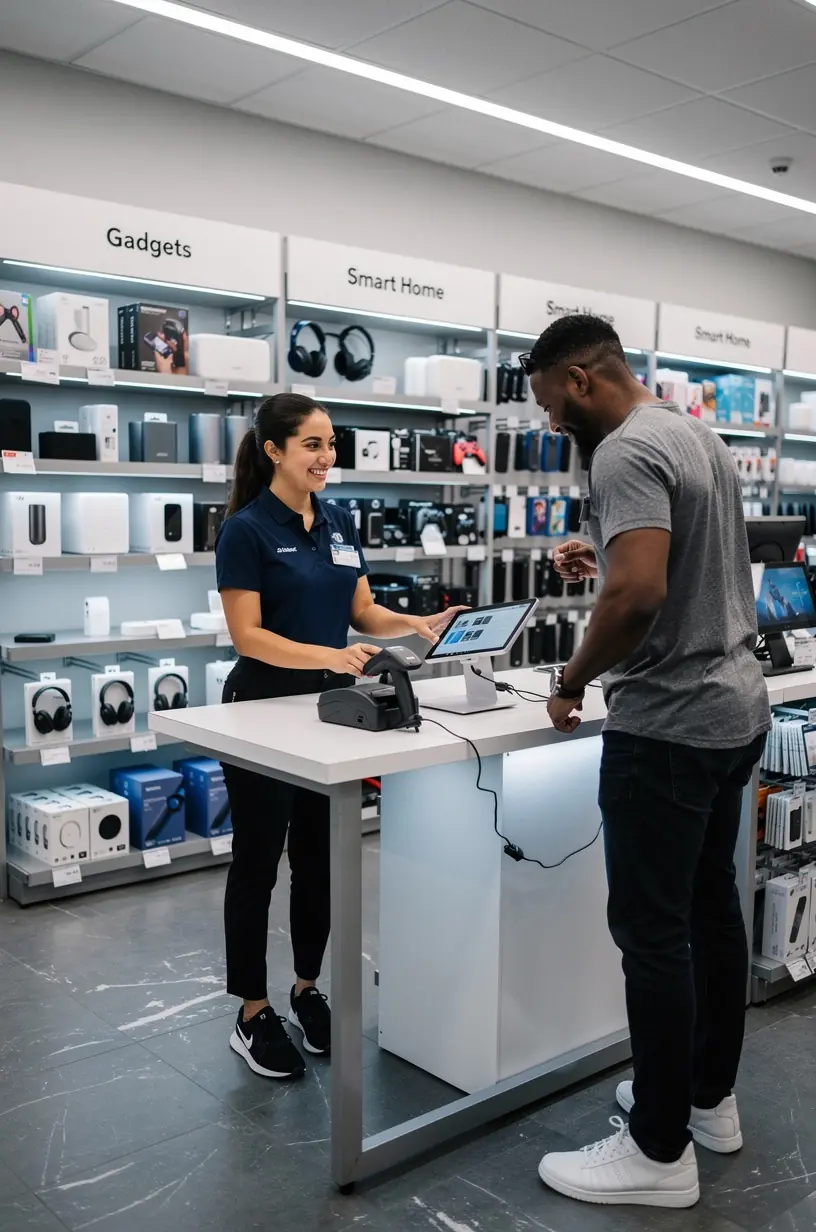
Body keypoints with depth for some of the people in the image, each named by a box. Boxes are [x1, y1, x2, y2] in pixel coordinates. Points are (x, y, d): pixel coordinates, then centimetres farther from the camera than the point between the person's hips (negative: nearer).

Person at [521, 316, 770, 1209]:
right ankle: (711, 1099, 32)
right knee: (712, 909, 17)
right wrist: (607, 558, 18)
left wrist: (573, 682, -16)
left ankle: (661, 1152, 11)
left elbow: (641, 595, -29)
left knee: (652, 930, -2)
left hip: (669, 724, -11)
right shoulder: (693, 433, 14)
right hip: (733, 709, 11)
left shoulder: (627, 451, -17)